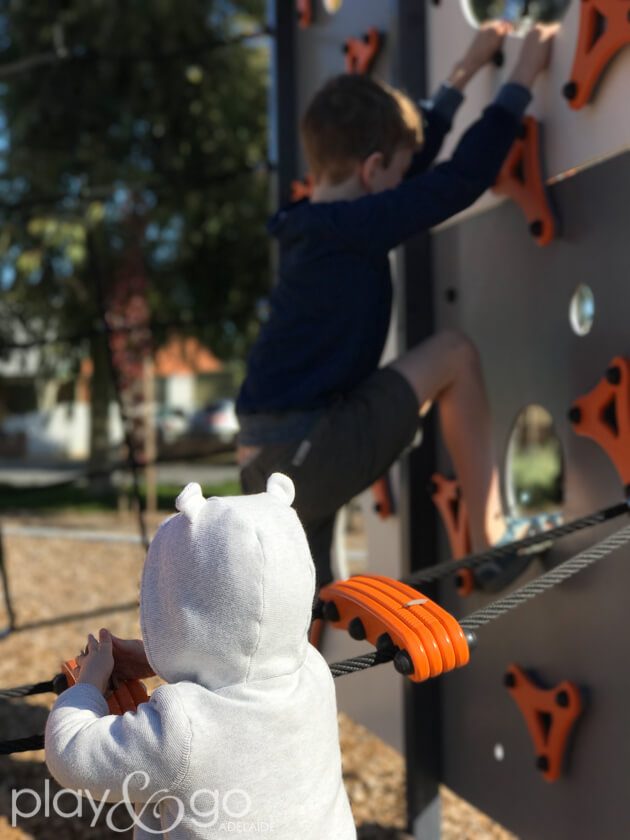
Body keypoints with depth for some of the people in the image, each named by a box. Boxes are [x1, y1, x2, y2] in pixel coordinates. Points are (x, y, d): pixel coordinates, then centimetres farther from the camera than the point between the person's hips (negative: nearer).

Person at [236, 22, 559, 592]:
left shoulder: (317, 226, 18)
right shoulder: (353, 226, -9)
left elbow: (417, 162, 30)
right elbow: (464, 179, -10)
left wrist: (467, 71, 36)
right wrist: (524, 76, 3)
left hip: (270, 468, 9)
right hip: (309, 457, -9)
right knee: (455, 355, 1)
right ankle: (491, 542, 4)